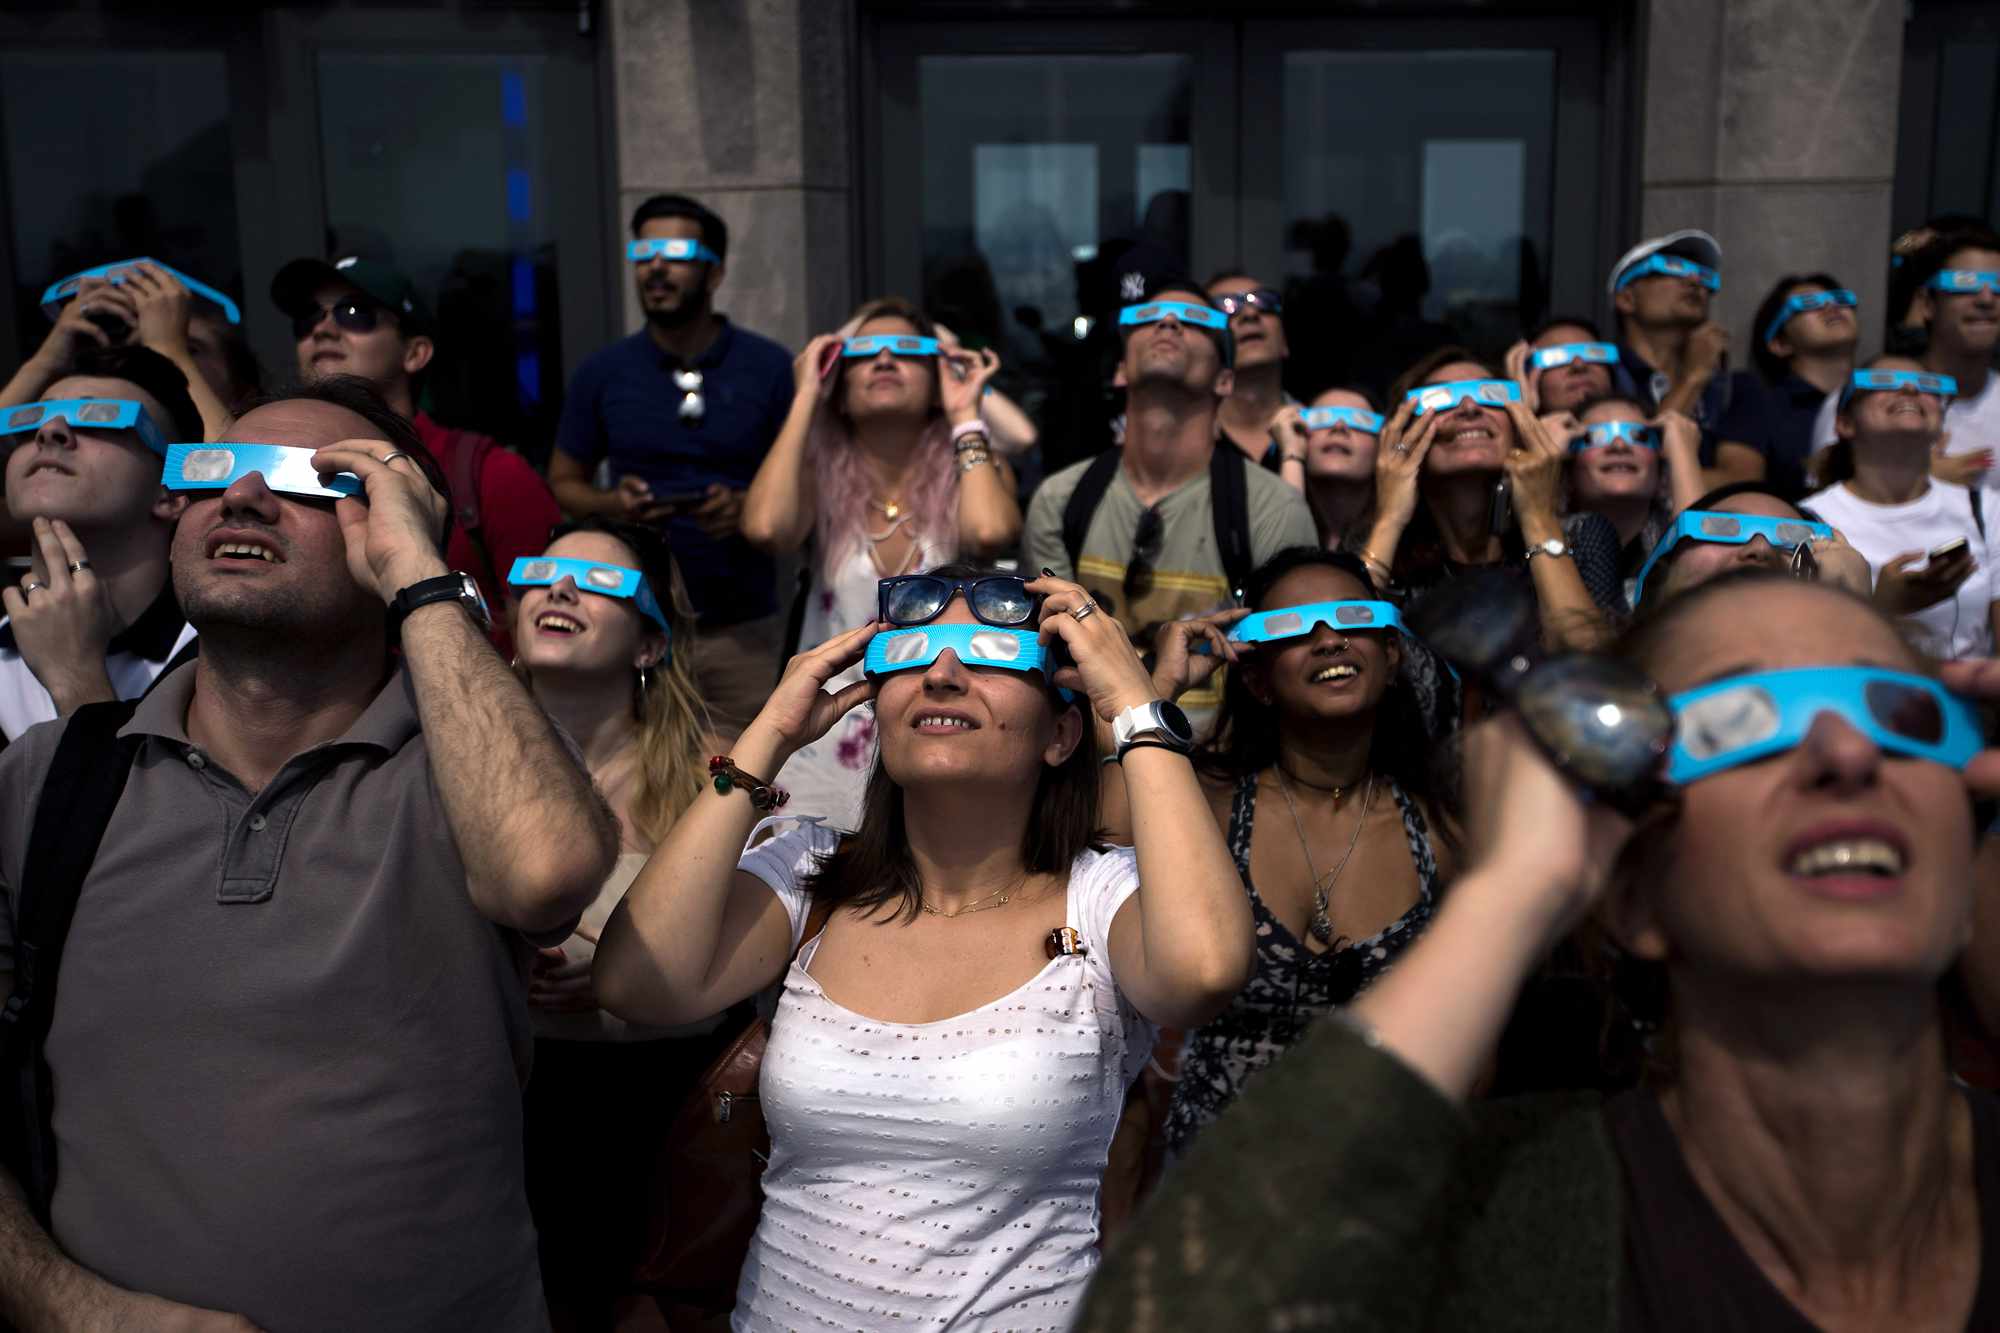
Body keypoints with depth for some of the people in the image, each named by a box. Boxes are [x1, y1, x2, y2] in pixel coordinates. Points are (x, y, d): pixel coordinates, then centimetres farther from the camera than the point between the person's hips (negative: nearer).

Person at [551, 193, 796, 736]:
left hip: (744, 629, -1)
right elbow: (563, 485, 12)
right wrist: (614, 503, -10)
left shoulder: (771, 368, 1)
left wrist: (749, 507, -16)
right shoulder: (601, 374, 6)